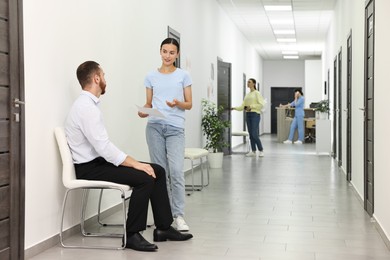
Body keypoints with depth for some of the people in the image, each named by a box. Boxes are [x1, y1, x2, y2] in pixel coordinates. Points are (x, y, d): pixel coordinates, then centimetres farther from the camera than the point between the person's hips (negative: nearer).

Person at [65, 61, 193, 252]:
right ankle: (131, 235, -11)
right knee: (145, 178, -25)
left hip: (99, 161, 10)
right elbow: (104, 147, -26)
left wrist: (132, 161, 6)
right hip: (90, 168, -10)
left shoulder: (88, 104, 12)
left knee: (157, 171, 2)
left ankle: (163, 227, 7)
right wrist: (135, 163, -20)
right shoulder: (86, 107, -20)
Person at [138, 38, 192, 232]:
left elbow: (189, 104, 7)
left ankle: (178, 215, -5)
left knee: (176, 171, -12)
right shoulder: (151, 76, 11)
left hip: (175, 128, -2)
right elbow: (149, 103, 14)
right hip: (154, 126, 2)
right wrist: (143, 111, -8)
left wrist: (177, 103, -14)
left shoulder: (183, 75, 6)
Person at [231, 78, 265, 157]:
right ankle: (253, 151, 12)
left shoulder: (257, 93, -5)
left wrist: (251, 106, -19)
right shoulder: (247, 94, 15)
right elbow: (243, 106, 12)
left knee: (254, 134, -11)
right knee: (251, 134, 7)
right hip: (248, 115, 7)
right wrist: (235, 108, -2)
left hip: (255, 114, -7)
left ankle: (261, 150, 1)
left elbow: (261, 105, -13)